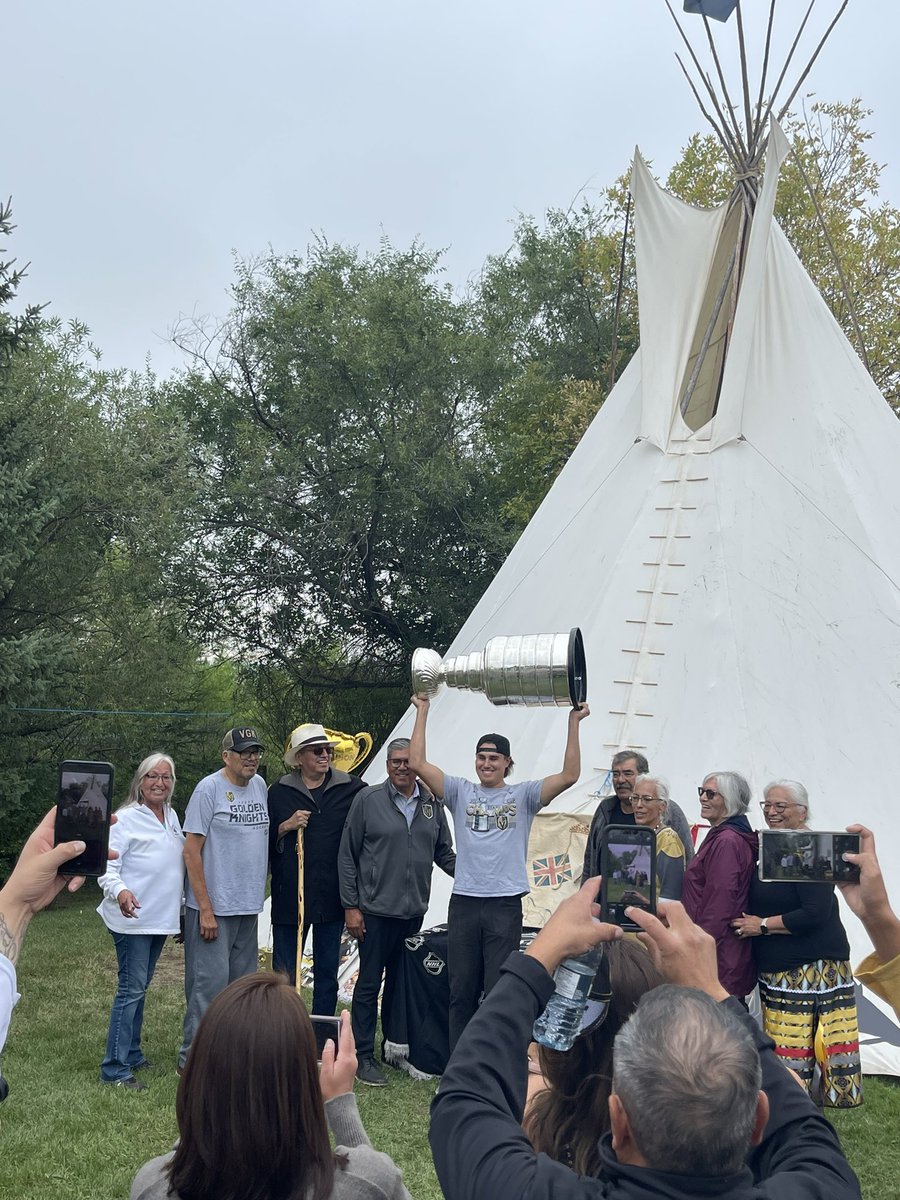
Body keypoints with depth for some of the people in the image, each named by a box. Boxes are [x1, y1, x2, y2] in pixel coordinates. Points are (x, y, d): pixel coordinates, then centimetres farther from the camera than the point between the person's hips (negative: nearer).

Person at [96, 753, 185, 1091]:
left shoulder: (172, 816, 12)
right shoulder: (126, 819, -11)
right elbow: (107, 865, -17)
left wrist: (180, 910, 24)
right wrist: (120, 891, -36)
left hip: (161, 918, 8)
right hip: (133, 918, -7)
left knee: (140, 987, 16)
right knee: (131, 988, -9)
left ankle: (132, 1054, 26)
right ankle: (115, 1069, -5)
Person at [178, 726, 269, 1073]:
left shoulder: (260, 786, 9)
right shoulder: (209, 788, -12)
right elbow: (192, 851, -14)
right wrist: (205, 909, -17)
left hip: (248, 907, 8)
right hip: (213, 908, -8)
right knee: (210, 983, -6)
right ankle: (192, 1058, 5)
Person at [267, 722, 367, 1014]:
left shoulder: (351, 789, 0)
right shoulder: (280, 792, 1)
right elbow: (262, 840, 3)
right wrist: (286, 827, -14)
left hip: (332, 895, 1)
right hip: (290, 894, -1)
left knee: (327, 971, 12)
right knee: (285, 971, 4)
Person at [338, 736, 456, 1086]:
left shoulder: (432, 804, 7)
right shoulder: (368, 800, -4)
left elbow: (444, 854, 17)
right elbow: (347, 856, -2)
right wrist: (350, 906, -6)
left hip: (414, 912, 4)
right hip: (375, 910, -4)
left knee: (402, 982, 13)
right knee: (369, 983, 1)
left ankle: (398, 1046, 26)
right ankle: (363, 1056, 10)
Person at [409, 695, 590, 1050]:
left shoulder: (523, 795, 5)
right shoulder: (460, 792, 8)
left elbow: (569, 775, -7)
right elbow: (417, 763, -2)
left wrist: (574, 723, -11)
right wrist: (422, 712, -2)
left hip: (505, 904, -2)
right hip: (464, 902, 2)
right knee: (461, 990, 10)